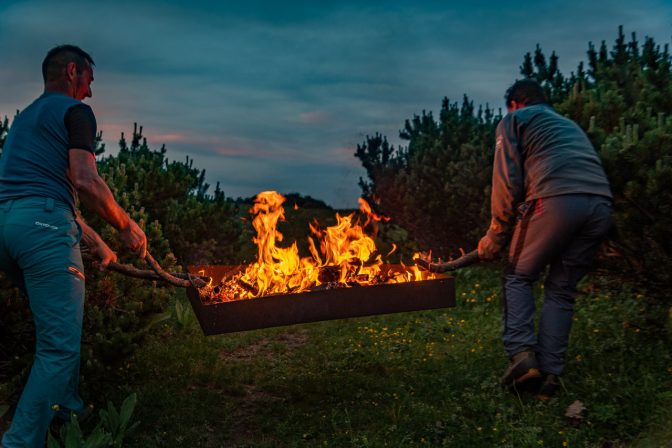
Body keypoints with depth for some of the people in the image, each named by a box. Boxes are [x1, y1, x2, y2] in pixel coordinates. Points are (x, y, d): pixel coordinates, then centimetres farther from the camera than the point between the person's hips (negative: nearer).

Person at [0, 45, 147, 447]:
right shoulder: (75, 110, 3)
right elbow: (85, 181, -11)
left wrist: (96, 243, 35)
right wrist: (126, 226, 2)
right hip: (41, 224, -9)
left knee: (60, 327, 22)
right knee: (60, 345, -8)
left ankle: (69, 414, 30)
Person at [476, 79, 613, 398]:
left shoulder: (513, 121, 17)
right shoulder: (569, 125, 38)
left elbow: (507, 182, 5)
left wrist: (496, 236, 13)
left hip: (555, 200, -6)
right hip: (601, 204, 6)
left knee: (518, 276, 11)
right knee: (561, 289, 14)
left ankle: (522, 354, -4)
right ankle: (550, 373, 9)